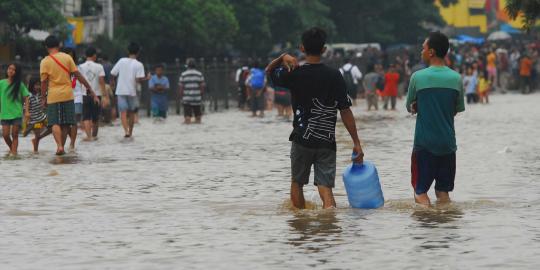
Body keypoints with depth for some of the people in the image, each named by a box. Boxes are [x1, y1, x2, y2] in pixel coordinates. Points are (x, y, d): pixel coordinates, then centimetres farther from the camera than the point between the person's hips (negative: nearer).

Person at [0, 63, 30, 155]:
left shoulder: (19, 85, -1)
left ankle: (13, 152, 2)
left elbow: (26, 98, 2)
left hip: (17, 114, -1)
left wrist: (27, 111, -7)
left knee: (14, 134, -1)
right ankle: (12, 149, 22)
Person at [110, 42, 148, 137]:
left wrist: (112, 83, 24)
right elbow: (139, 80, -16)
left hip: (121, 91, 1)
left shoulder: (121, 61, 1)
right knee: (131, 112, 15)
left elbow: (112, 74, 5)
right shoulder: (139, 65, -7)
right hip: (132, 91, -1)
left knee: (123, 112, -3)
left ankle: (126, 131, -22)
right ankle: (130, 132, 22)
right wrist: (147, 78, 5)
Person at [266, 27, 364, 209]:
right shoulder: (335, 76, -4)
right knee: (325, 187, -3)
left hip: (302, 139, 0)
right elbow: (346, 112, -4)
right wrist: (356, 143, 0)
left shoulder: (293, 74, -5)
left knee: (297, 182, 20)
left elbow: (269, 71, 16)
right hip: (327, 142, 0)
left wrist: (283, 57, -3)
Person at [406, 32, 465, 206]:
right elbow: (457, 110, 10)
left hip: (424, 144, -3)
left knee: (420, 191, 2)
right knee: (443, 191, 11)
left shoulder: (418, 77, -9)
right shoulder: (456, 79, 0)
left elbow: (410, 108, 3)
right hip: (448, 144, 3)